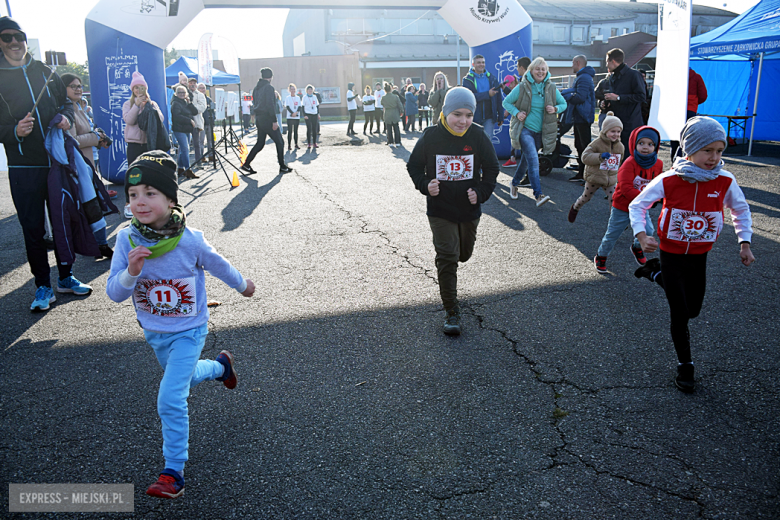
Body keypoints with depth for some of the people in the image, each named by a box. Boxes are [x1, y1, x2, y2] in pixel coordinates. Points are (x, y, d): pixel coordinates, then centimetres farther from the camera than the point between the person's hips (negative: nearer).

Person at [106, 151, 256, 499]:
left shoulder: (190, 240, -25)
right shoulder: (127, 240, -18)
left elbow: (217, 265, -6)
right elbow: (114, 293, -18)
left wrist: (242, 285, 11)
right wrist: (131, 273, -39)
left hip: (188, 332, -5)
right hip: (154, 333, 5)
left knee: (170, 399, -10)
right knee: (184, 376, 29)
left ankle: (174, 471, 6)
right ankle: (221, 366, 60)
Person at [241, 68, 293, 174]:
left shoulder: (257, 88, 13)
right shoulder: (269, 88, -14)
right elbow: (270, 105, -21)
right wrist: (274, 120, -20)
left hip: (258, 118, 8)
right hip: (267, 119, -8)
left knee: (260, 143, 14)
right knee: (279, 142, 3)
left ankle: (246, 164, 9)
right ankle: (282, 167, 7)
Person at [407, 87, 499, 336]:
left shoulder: (478, 136, -8)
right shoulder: (431, 137, -12)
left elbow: (492, 168, 2)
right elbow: (414, 165, 0)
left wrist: (481, 192, -11)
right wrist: (425, 185, -17)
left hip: (469, 208, 3)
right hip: (440, 209, -3)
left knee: (464, 253, 20)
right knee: (447, 257, -7)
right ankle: (451, 311, 1)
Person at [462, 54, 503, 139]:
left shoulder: (492, 79, 11)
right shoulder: (467, 80, 1)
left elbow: (498, 99, 12)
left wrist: (501, 117, 9)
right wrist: (488, 94, -21)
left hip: (489, 118, 1)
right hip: (474, 118, -1)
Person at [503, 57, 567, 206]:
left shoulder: (551, 88, 4)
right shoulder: (522, 87, -5)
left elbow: (563, 104, 14)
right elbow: (506, 102, 3)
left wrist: (556, 109, -9)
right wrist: (516, 113, -14)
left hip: (540, 132, 4)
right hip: (524, 129, -4)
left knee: (527, 159, 16)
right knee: (533, 159, -21)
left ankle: (515, 183, 42)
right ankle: (538, 195, -26)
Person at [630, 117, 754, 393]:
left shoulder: (725, 182, -12)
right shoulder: (668, 181, -19)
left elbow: (741, 209, 8)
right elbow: (637, 205, -8)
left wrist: (745, 243, 0)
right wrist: (642, 236, -23)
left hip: (699, 257, 4)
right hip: (671, 254, -3)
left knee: (693, 310, 19)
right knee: (680, 315, 1)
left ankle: (655, 273, 38)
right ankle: (685, 366, 21)